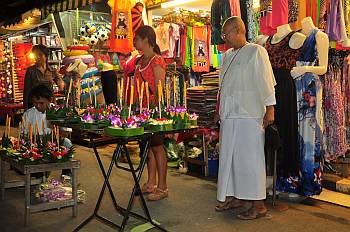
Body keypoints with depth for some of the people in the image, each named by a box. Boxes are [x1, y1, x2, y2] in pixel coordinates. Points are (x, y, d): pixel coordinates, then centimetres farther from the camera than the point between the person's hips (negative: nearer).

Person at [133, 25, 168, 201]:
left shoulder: (157, 61, -12)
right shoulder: (139, 61, 14)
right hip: (141, 108, 8)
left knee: (156, 146, -1)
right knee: (147, 146, 13)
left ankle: (162, 188, 9)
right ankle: (151, 184, 24)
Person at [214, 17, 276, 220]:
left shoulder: (256, 51, -4)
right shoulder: (227, 55, 18)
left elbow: (266, 82, -9)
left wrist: (269, 109, -14)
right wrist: (220, 111, 22)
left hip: (250, 116, -8)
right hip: (229, 115, 8)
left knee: (250, 158, -4)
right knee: (229, 157, 11)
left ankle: (259, 205, 7)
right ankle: (236, 197, 26)